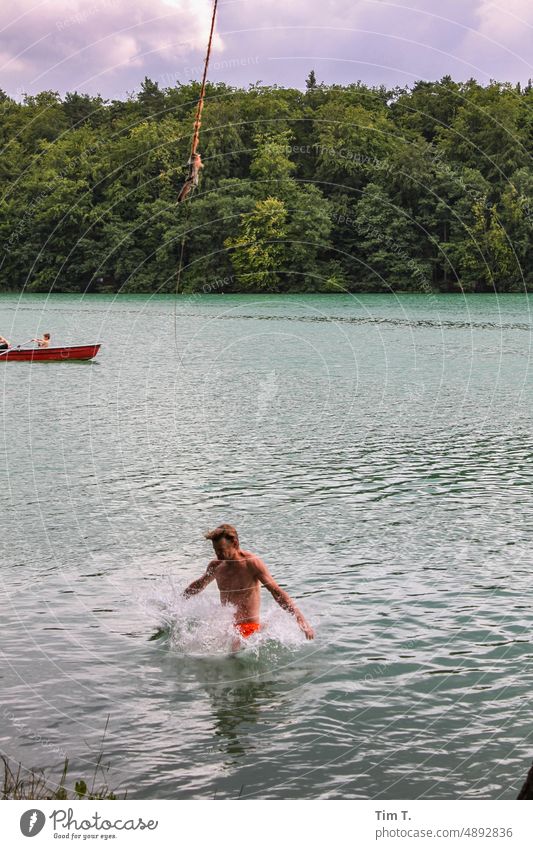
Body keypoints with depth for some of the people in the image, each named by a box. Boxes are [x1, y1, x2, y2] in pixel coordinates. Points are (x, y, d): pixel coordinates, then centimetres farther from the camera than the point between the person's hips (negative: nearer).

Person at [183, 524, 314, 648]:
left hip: (249, 627, -7)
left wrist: (300, 619, -28)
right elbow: (198, 585, 26)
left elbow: (276, 591, -18)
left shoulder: (251, 563, -11)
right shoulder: (216, 565, 5)